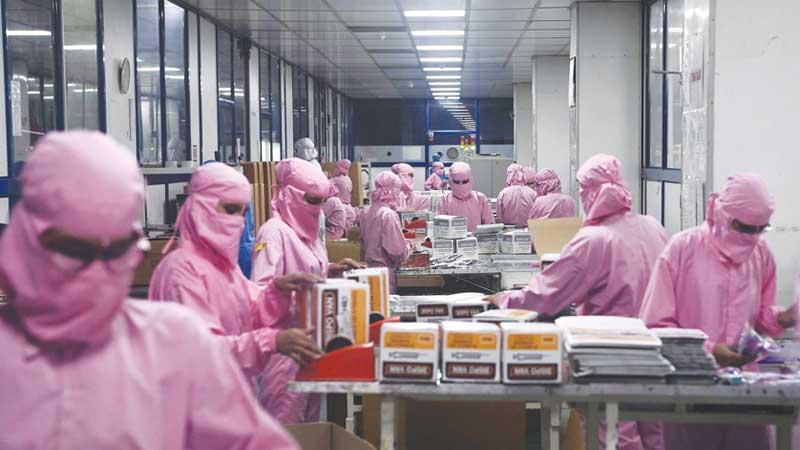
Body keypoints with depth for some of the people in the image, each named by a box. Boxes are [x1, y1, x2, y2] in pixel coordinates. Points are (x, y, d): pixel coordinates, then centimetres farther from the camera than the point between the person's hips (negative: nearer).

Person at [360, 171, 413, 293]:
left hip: (369, 265, 8)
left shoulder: (367, 213, 6)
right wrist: (408, 246, 2)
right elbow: (398, 251, -20)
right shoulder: (389, 215, -16)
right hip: (384, 269, -8)